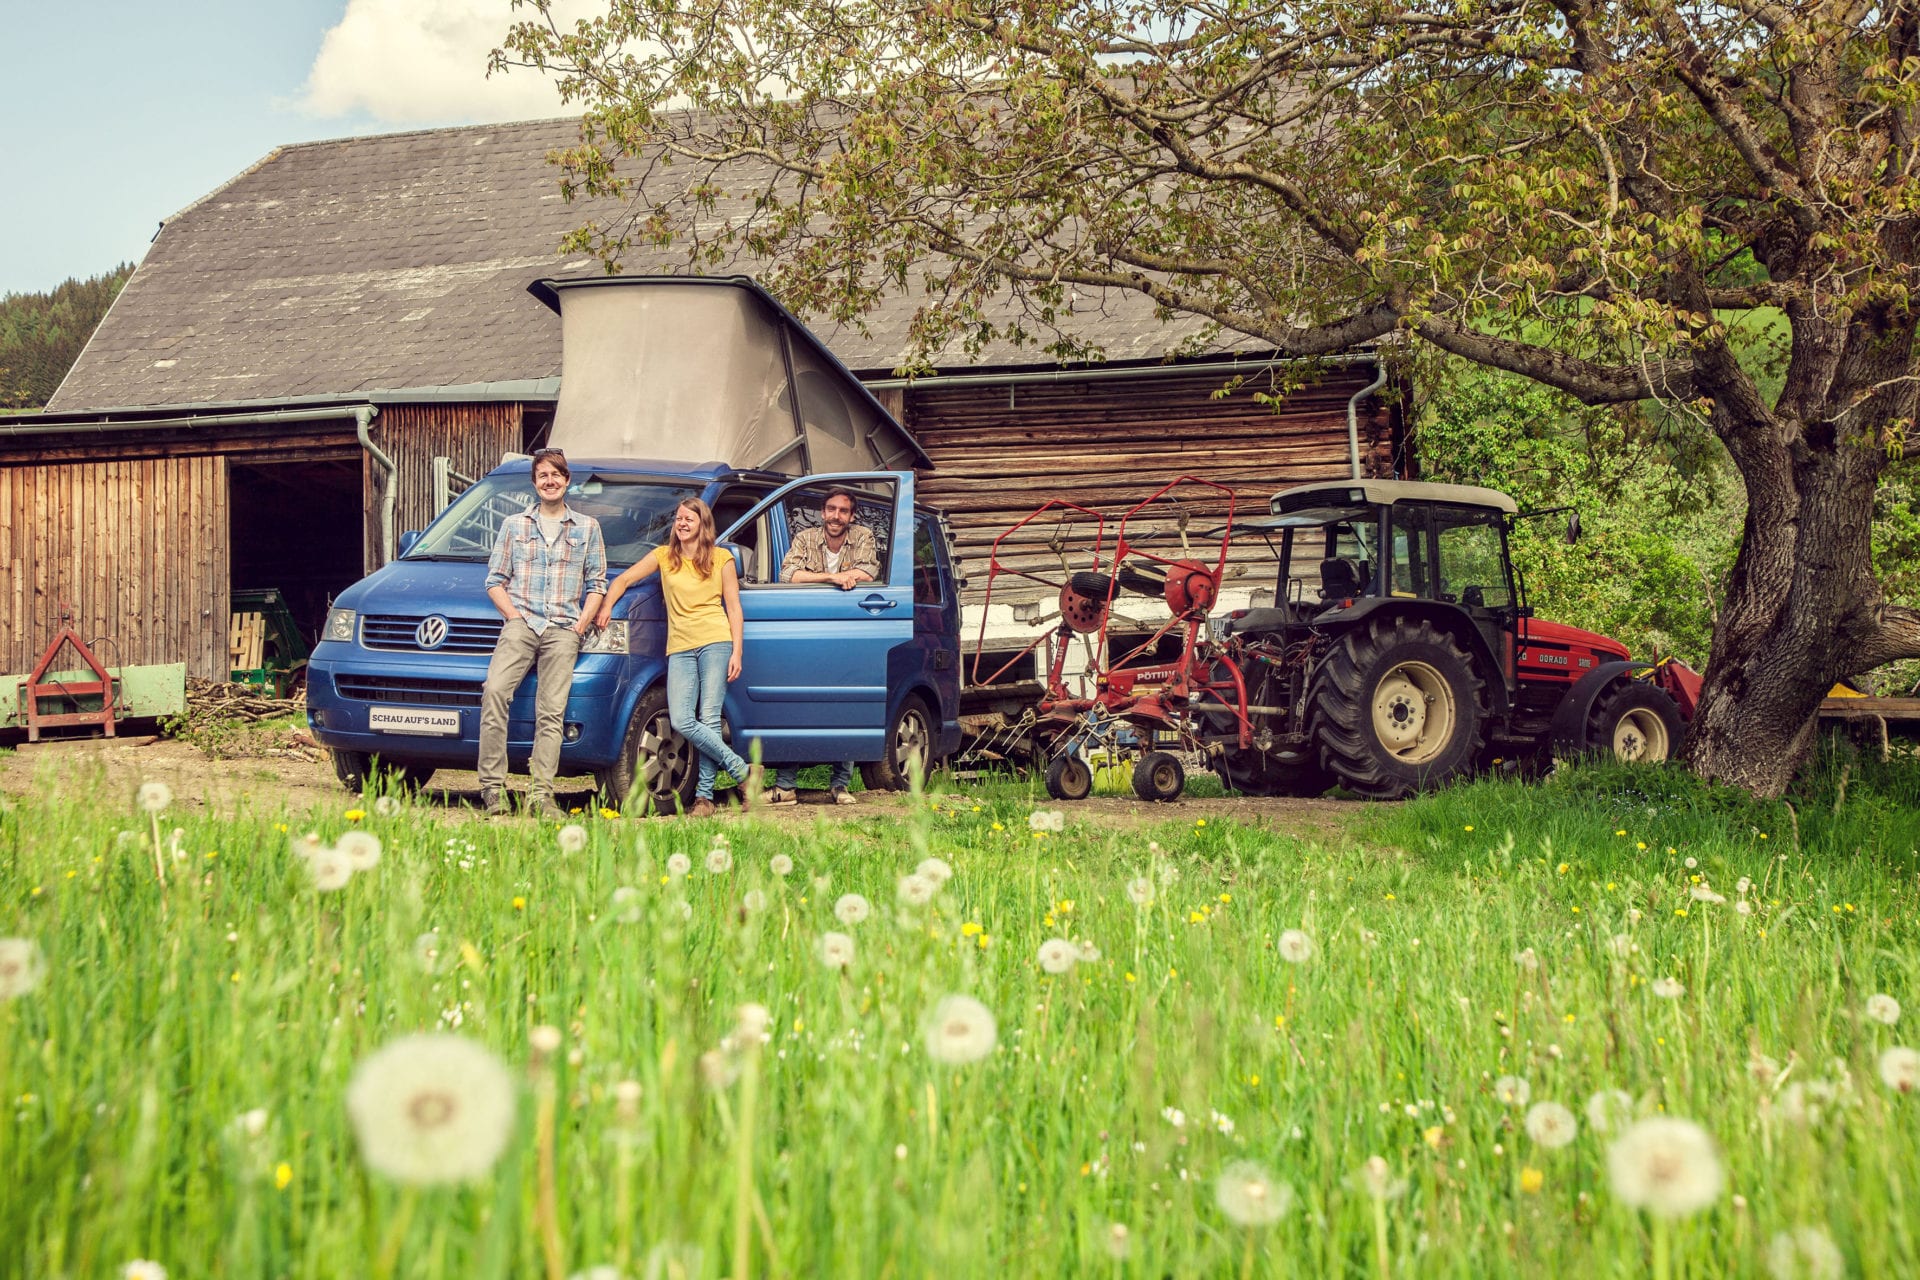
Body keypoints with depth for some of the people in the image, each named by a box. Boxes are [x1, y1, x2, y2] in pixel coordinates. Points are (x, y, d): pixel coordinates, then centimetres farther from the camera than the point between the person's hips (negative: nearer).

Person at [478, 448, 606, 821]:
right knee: (494, 691, -22)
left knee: (552, 712, -7)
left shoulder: (587, 528, 15)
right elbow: (495, 579, 13)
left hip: (563, 630, 0)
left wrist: (581, 624, -1)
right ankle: (493, 787, -20)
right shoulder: (514, 525, 16)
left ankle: (541, 795, -7)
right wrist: (513, 616, -2)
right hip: (520, 623, 0)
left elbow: (597, 584, 13)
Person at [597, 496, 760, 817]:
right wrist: (607, 606, -3)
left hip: (715, 641, -2)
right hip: (680, 647, 3)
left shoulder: (722, 558, 8)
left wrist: (736, 652, -1)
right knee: (681, 721, -12)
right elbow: (624, 579, 16)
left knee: (709, 719, -9)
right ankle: (743, 771, -5)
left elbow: (733, 608, 7)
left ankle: (704, 796, -3)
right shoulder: (663, 556, 13)